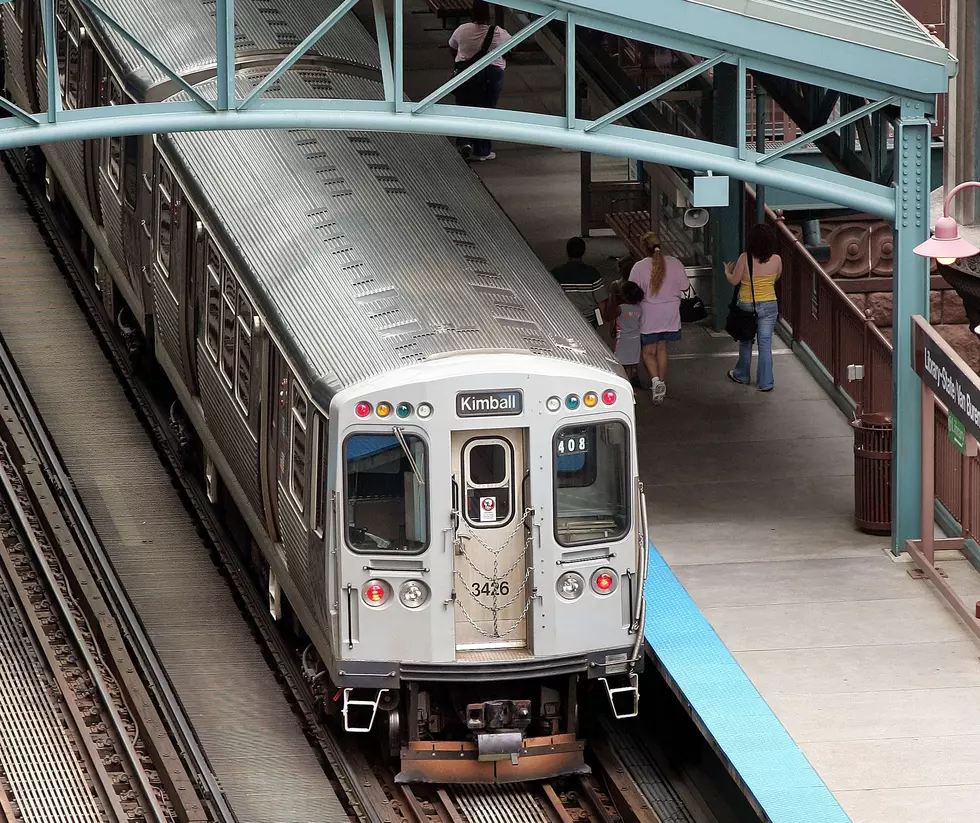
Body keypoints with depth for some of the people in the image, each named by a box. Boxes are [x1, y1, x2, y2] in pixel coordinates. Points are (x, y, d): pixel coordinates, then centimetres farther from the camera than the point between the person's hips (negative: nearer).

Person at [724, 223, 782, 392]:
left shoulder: (745, 258, -17)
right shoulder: (776, 260, -9)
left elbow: (734, 281, -7)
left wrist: (727, 271, 14)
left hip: (747, 304, -1)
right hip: (768, 305, 1)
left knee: (746, 342, 18)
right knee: (765, 344, 6)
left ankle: (742, 375, 35)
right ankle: (766, 383, 6)